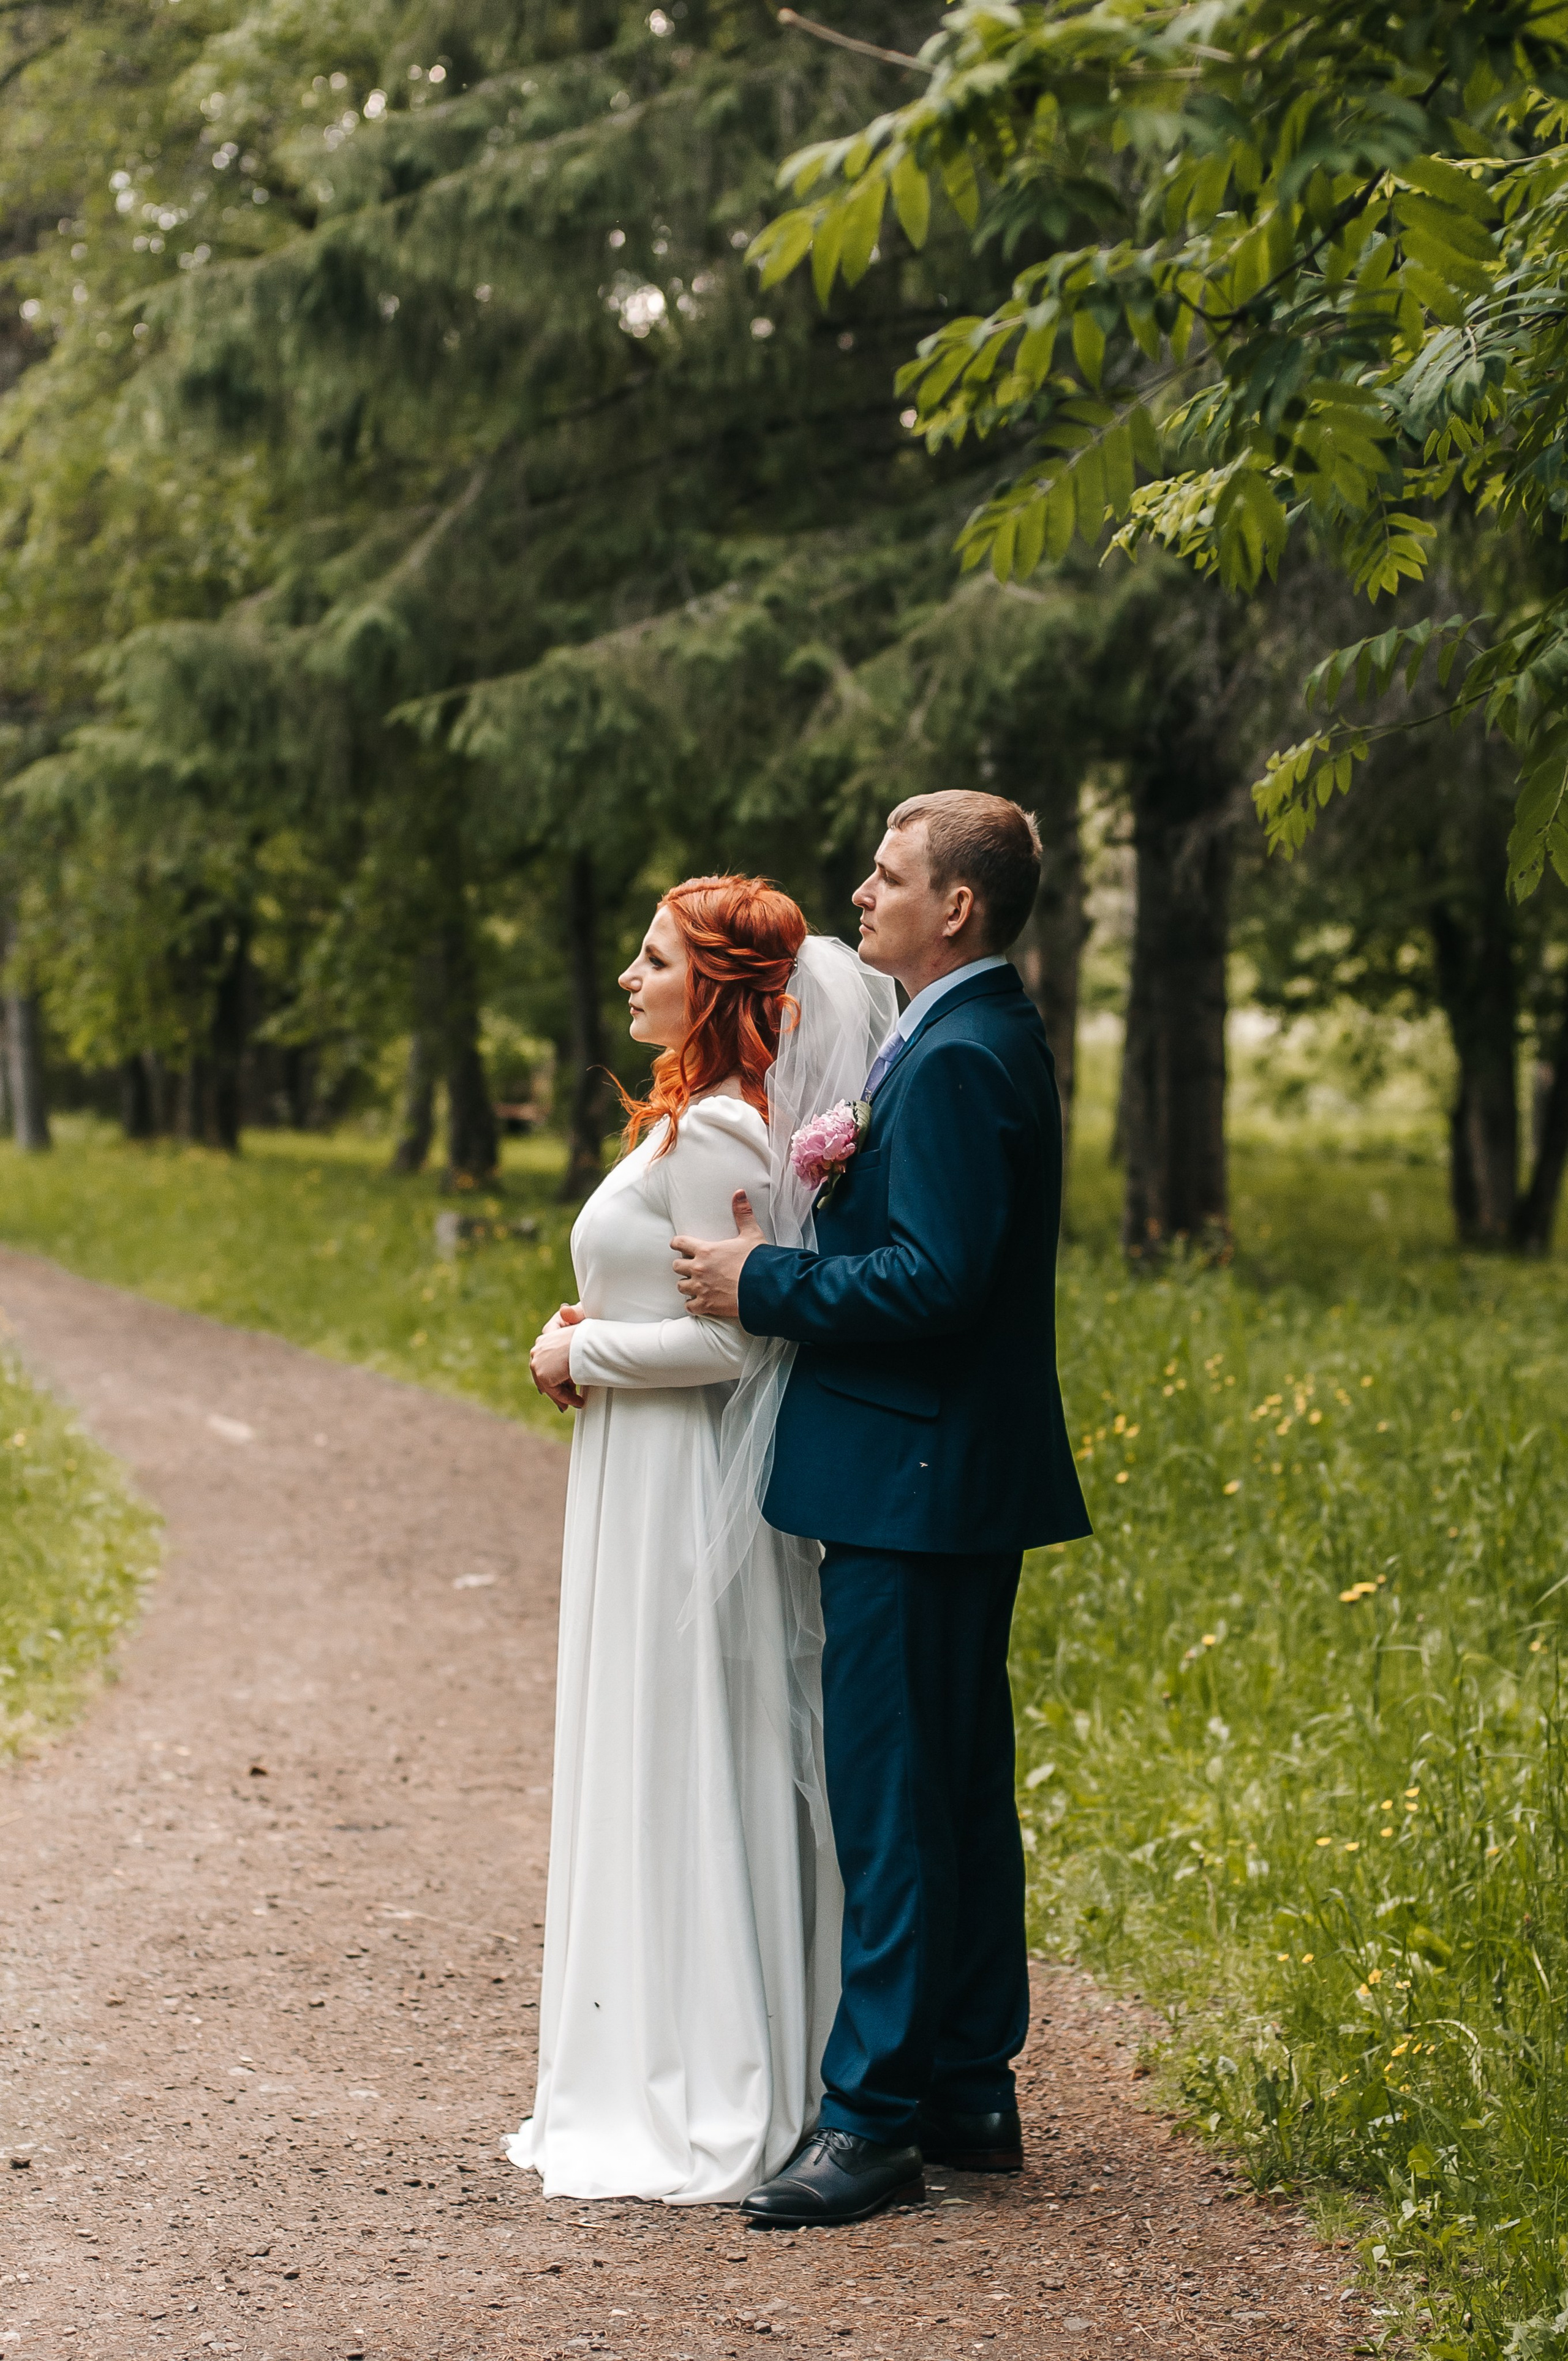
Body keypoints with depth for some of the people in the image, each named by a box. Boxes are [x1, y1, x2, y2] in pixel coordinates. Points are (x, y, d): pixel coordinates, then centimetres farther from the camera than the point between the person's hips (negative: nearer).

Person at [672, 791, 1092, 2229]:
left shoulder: (958, 1060, -17)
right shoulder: (986, 1038, 16)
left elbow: (937, 1279, -24)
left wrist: (765, 1284, -15)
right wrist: (834, 1183, 3)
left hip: (914, 1482, -11)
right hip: (963, 1477, 11)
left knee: (891, 1799, -7)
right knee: (959, 1788, 14)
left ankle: (876, 2119, -2)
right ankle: (970, 2093, 22)